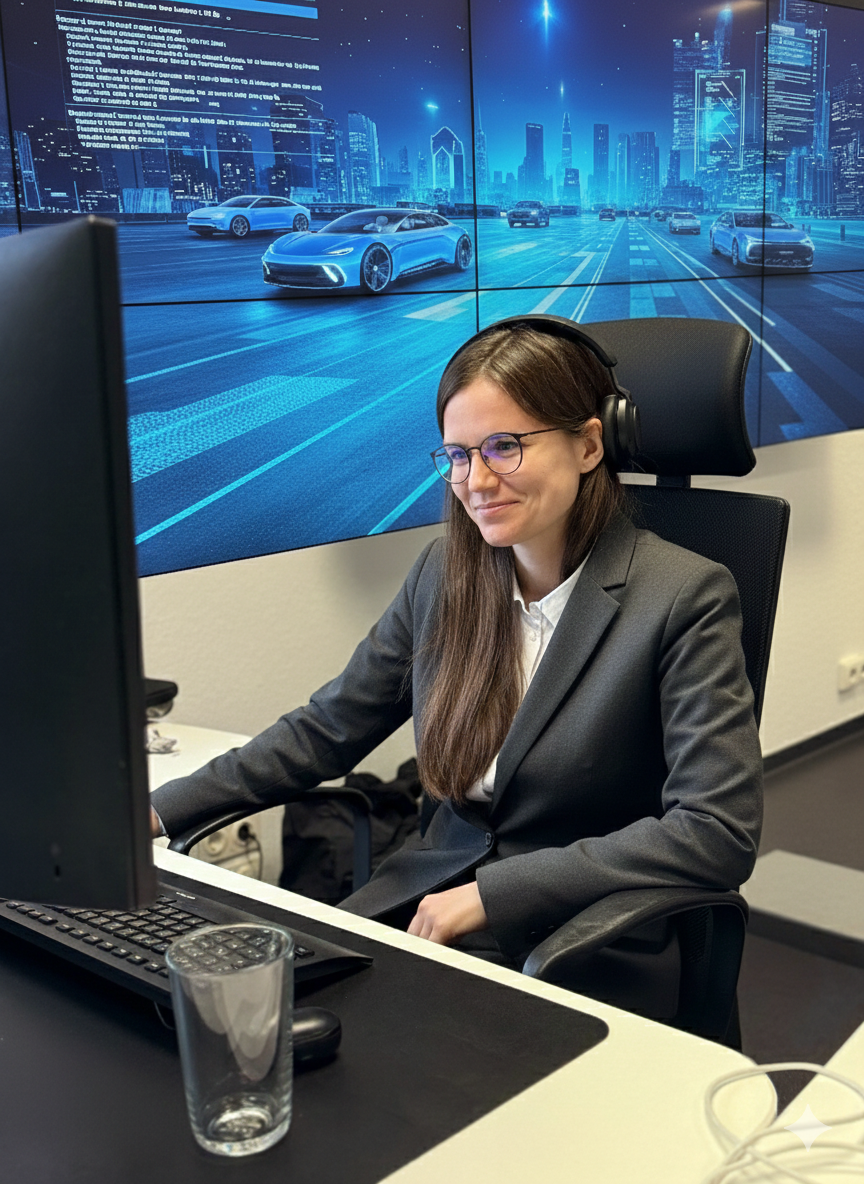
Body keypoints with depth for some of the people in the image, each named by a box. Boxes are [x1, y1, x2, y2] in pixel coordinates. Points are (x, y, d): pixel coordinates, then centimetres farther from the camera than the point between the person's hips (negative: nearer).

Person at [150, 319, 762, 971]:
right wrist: (158, 811, 2)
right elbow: (325, 729, 12)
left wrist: (491, 893, -20)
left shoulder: (685, 599, -13)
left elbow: (721, 833, -20)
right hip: (423, 905, 6)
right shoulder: (444, 574, 5)